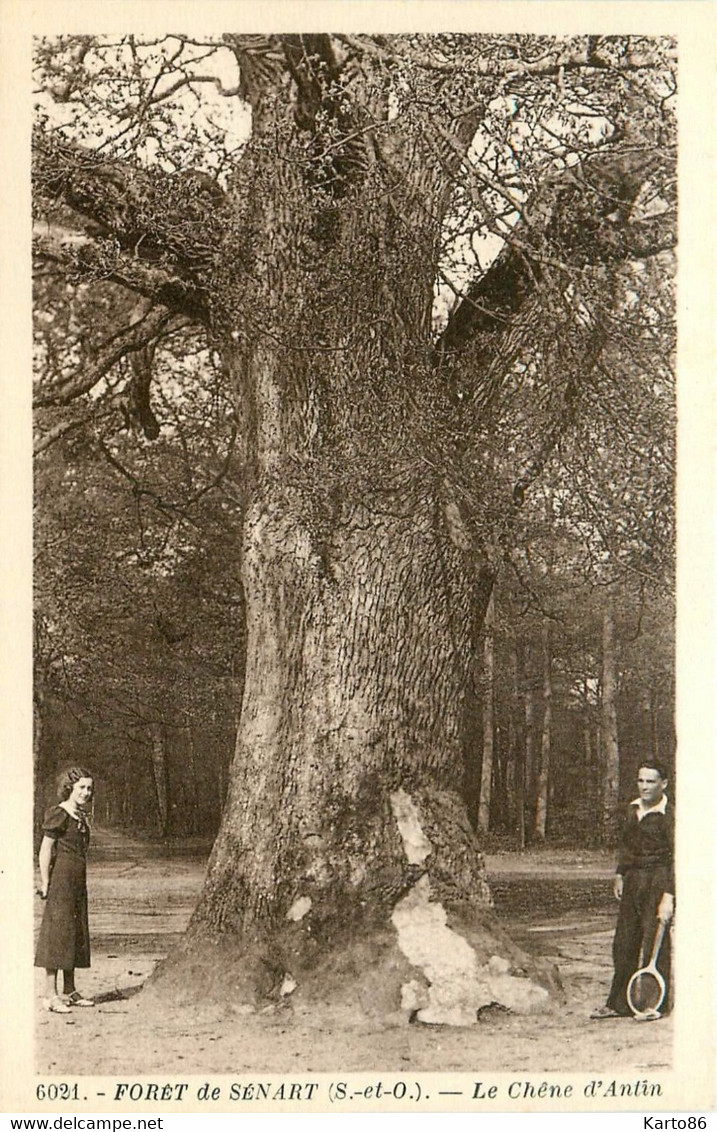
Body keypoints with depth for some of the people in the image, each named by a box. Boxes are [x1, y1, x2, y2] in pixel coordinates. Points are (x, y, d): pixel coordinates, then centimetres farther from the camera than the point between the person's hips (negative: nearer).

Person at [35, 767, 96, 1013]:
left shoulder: (82, 817, 14)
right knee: (57, 931, -7)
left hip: (78, 882, 9)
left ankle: (69, 992, 21)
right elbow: (45, 851, -12)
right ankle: (51, 995, -3)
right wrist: (45, 883, -14)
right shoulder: (58, 814, -10)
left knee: (76, 934, 12)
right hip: (60, 880, -9)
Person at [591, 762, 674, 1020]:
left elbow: (674, 858, -14)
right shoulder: (632, 810, 12)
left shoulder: (668, 816, -10)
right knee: (624, 943, 9)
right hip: (632, 880, 7)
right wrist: (619, 875, 14)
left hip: (658, 879, -7)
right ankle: (619, 1003, 18)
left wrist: (668, 896, -19)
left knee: (654, 943, -3)